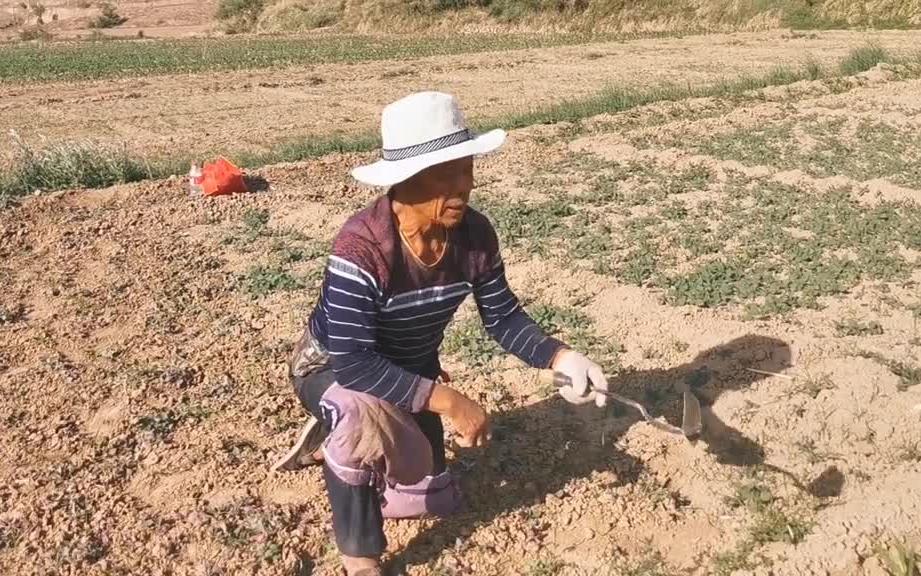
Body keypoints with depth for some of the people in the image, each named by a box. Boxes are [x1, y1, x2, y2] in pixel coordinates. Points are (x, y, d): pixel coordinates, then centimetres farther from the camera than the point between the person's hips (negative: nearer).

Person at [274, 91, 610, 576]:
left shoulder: (475, 235, -21)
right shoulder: (362, 248, -37)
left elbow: (502, 318, -10)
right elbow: (352, 363, -39)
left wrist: (559, 358, -28)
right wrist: (447, 401, -43)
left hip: (410, 370, 6)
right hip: (331, 369, -6)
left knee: (432, 501, 15)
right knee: (368, 417, -43)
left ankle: (334, 444, 36)